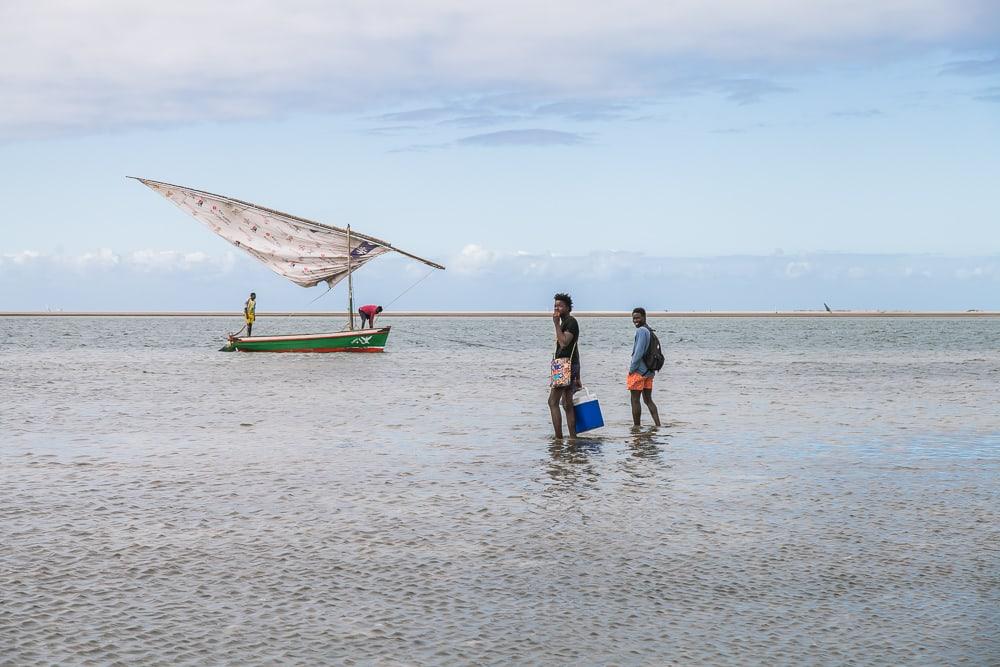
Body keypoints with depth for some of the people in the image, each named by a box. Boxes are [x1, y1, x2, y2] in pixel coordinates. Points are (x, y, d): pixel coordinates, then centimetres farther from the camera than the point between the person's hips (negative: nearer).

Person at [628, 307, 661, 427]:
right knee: (648, 400, 10)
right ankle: (658, 425, 3)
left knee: (635, 400, -1)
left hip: (638, 371, -9)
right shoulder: (650, 331, 14)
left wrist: (632, 369, -13)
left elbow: (638, 352, -21)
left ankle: (636, 427, 2)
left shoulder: (641, 331, -15)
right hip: (649, 371, 9)